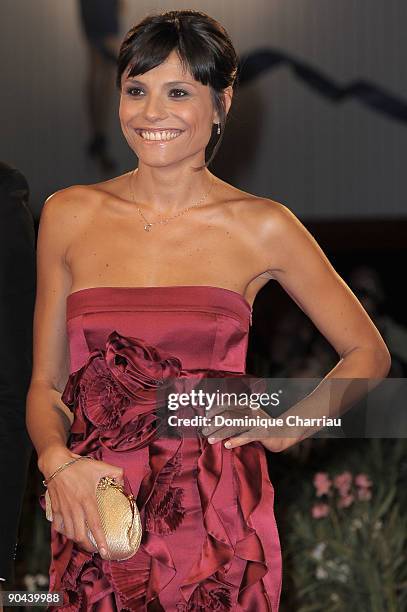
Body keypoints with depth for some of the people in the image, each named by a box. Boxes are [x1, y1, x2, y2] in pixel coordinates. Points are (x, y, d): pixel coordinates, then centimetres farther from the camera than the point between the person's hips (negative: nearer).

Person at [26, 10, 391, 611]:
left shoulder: (262, 228, 0)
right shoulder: (70, 216, 5)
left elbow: (368, 353, 11)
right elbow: (46, 385, 8)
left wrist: (287, 428, -2)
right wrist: (57, 461, -11)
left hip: (217, 523, -1)